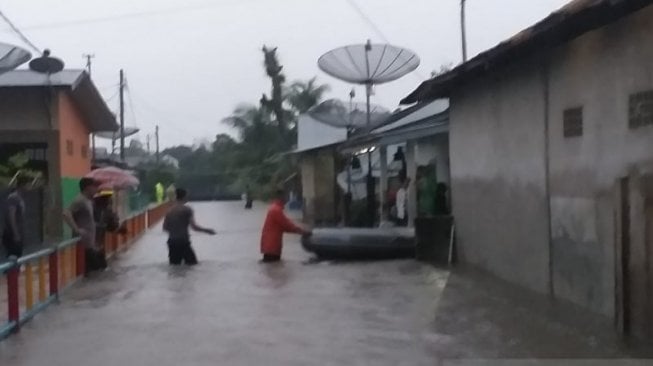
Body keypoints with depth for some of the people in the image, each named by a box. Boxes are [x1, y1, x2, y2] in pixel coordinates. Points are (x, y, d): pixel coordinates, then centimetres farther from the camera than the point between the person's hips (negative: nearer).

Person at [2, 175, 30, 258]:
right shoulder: (13, 197, -12)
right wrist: (16, 235, -23)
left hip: (18, 236, 9)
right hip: (12, 236, -9)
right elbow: (11, 217, -20)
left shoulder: (21, 198, 15)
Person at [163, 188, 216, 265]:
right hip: (183, 241, -5)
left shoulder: (170, 210, 5)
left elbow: (165, 227, 9)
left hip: (172, 241, 5)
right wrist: (207, 230, -4)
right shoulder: (187, 210, -10)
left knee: (175, 262, 19)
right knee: (192, 262, 8)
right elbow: (193, 226, -15)